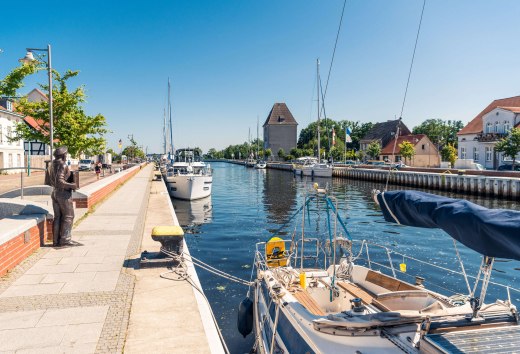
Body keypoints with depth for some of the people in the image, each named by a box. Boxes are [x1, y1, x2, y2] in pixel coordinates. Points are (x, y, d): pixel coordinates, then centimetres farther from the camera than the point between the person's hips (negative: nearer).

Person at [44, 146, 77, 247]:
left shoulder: (51, 165, 11)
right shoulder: (63, 165, -16)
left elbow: (47, 182, 14)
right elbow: (59, 181, -26)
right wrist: (71, 185, -18)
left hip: (54, 193, 8)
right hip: (64, 194, -8)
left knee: (57, 217, 13)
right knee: (68, 216, 1)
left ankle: (56, 240, 15)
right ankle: (65, 240, 0)